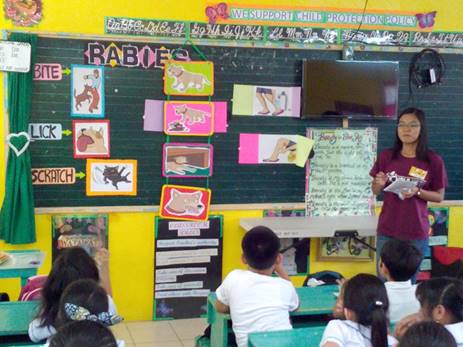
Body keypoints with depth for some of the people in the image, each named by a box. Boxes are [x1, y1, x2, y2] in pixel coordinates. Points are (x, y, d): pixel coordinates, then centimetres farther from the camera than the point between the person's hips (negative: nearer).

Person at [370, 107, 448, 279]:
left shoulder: (434, 161, -6)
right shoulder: (386, 156, -1)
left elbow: (439, 196, 1)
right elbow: (375, 191, 9)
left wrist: (417, 192, -17)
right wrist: (379, 184, -14)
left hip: (416, 232, -2)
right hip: (387, 230, 2)